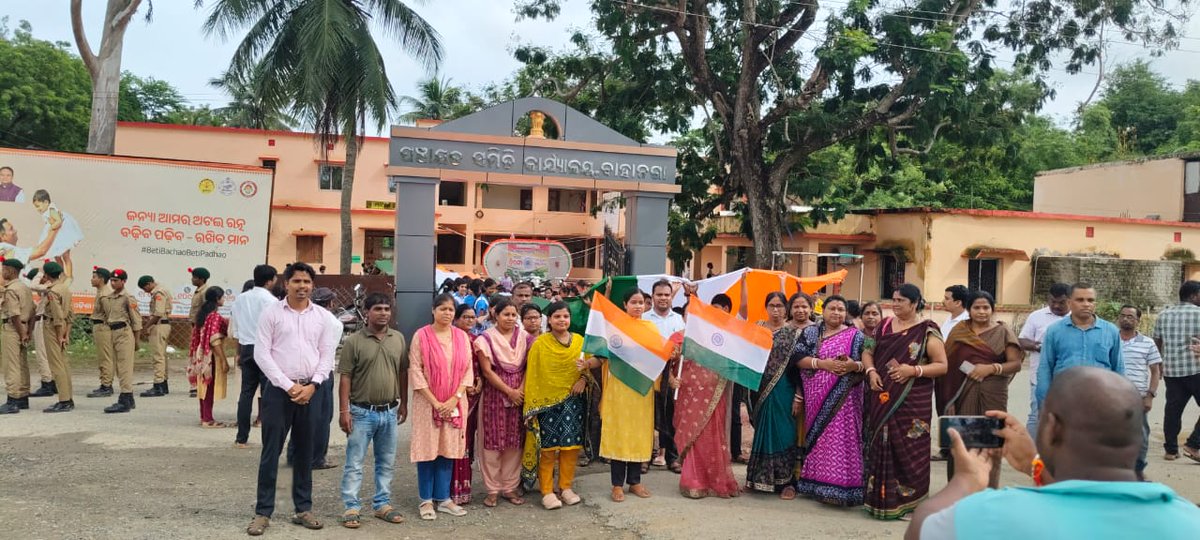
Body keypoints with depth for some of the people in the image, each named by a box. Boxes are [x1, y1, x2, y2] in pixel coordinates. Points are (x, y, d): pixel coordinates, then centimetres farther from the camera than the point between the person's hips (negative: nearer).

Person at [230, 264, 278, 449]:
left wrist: (239, 353, 21)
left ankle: (241, 438, 13)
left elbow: (236, 330, 14)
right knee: (268, 393, -1)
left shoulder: (240, 299, 10)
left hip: (246, 348, 6)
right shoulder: (271, 301, -11)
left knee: (246, 392, 10)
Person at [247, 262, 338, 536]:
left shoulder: (321, 315, 6)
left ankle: (303, 509, 22)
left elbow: (327, 355, 7)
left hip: (310, 391, 3)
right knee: (271, 452, 1)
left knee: (305, 452, 11)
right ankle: (263, 512, 12)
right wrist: (289, 386, -11)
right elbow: (261, 354, -6)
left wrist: (313, 385, -7)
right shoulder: (271, 312, -3)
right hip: (279, 390, -3)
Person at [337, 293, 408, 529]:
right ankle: (351, 507, 12)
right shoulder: (354, 341, -8)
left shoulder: (398, 339, 4)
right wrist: (343, 410, -11)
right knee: (354, 463, 3)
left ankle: (382, 504, 25)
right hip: (362, 412, -4)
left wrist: (403, 403, 11)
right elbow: (345, 377, -8)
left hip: (390, 412, 4)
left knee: (386, 463, 13)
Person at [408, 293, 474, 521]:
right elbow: (415, 371, -9)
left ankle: (443, 498, 18)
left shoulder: (462, 337, 5)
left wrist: (454, 399, -8)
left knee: (448, 449, 8)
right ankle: (426, 500, 14)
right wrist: (435, 402, -13)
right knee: (427, 449, 3)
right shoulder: (421, 336, -6)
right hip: (427, 402, -3)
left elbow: (468, 370, 3)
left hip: (455, 403, 3)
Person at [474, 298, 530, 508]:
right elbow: (487, 371, -7)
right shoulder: (486, 338, -3)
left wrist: (521, 389, -11)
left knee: (515, 441, 5)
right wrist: (509, 391, -11)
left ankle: (510, 487, 16)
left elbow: (528, 366, 4)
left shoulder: (524, 337, 5)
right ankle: (493, 489, 10)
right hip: (494, 394, -3)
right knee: (493, 441, 1)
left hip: (519, 394, 3)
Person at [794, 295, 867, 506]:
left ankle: (841, 486, -4)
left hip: (843, 399, -1)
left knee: (841, 440, -7)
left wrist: (854, 365, -19)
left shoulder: (855, 335, 6)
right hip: (816, 399, 2)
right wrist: (822, 363, -16)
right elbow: (799, 359, -2)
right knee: (819, 439, 5)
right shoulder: (810, 332, 8)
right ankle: (817, 483, 14)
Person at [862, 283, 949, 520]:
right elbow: (868, 352, 17)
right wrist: (871, 371, -3)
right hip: (882, 399, 5)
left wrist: (913, 370, -19)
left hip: (912, 402, -5)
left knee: (908, 449, 0)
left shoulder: (927, 330, -5)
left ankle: (908, 502, 12)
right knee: (880, 446, 8)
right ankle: (880, 497, 19)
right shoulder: (885, 325, 10)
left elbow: (942, 366, -6)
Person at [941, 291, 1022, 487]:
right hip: (964, 394, 1)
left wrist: (991, 368, -16)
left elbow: (1016, 364, 0)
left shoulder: (1003, 332, 4)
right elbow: (948, 363, 5)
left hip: (993, 395, -1)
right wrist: (949, 399, -2)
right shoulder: (959, 331, 7)